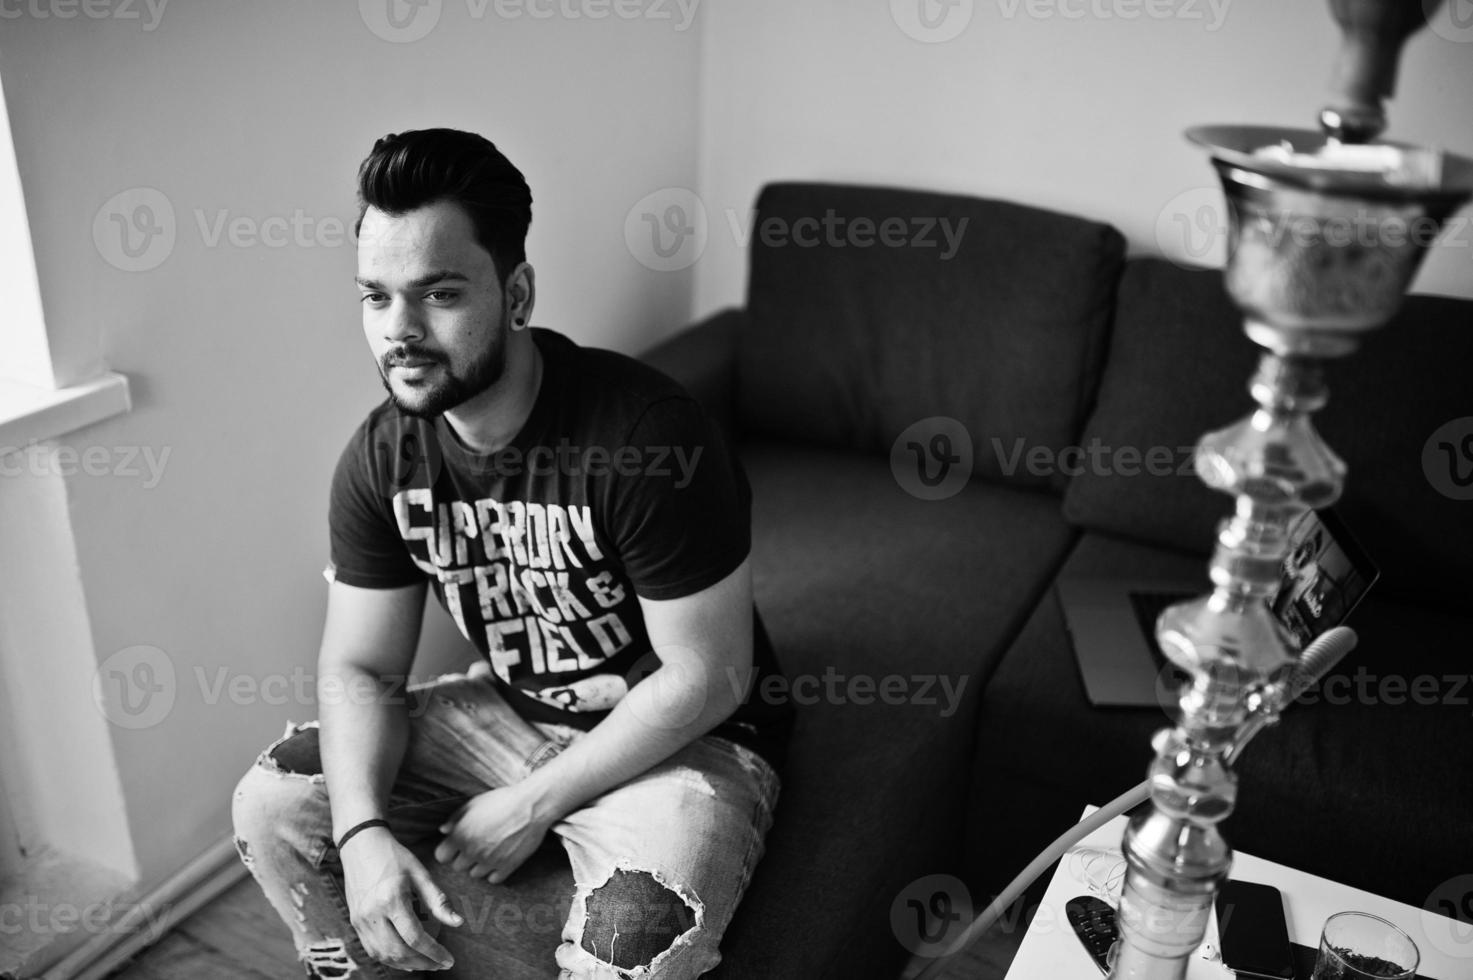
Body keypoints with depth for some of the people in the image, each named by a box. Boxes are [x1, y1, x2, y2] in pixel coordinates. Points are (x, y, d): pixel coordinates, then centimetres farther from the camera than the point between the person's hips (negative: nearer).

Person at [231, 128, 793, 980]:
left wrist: (533, 804, -17)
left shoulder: (649, 436, -28)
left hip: (686, 737, -5)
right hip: (511, 711, 6)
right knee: (271, 806, 0)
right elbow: (361, 668, -2)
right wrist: (363, 833, -20)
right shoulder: (381, 459, -8)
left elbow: (707, 676, -21)